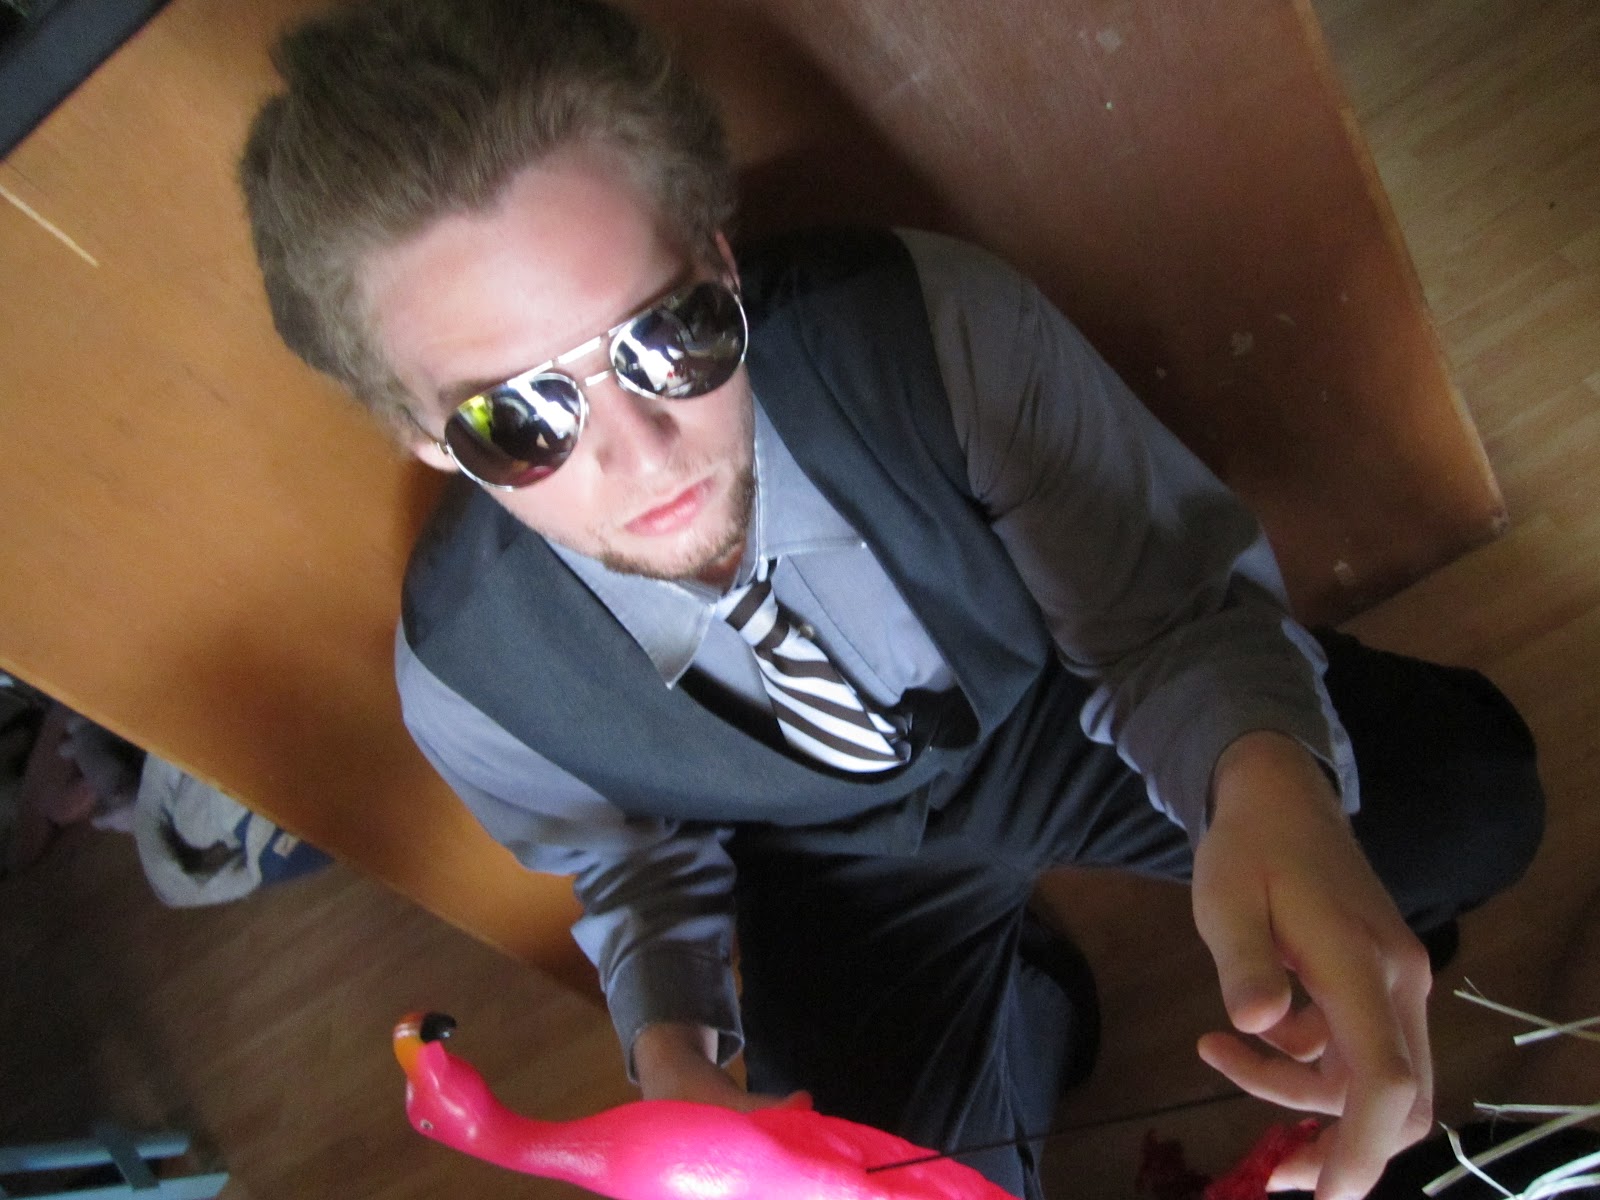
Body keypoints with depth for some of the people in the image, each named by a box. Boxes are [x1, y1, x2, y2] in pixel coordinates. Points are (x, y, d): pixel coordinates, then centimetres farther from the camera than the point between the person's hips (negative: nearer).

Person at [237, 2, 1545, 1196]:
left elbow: (1169, 612, -24)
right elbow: (634, 858, -3)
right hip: (837, 867, 1)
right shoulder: (464, 670, -25)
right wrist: (672, 1049, -24)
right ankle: (1030, 1006, 15)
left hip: (1049, 708, 0)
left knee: (1473, 792, -20)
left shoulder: (927, 318, -33)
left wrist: (1264, 781, -48)